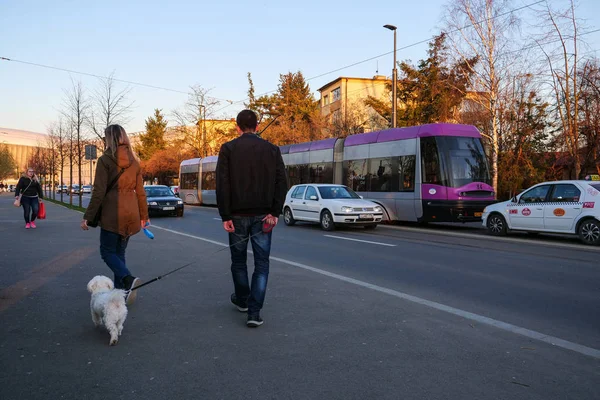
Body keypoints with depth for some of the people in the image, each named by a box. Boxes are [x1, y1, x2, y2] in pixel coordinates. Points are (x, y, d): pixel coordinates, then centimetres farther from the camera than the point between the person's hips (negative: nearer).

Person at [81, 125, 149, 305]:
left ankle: (128, 280, -18)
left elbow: (99, 191, -11)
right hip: (131, 212, 5)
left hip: (112, 212, -5)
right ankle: (120, 290, 13)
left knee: (107, 251, 5)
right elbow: (140, 191, 11)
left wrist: (88, 217, -6)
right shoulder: (134, 160, 8)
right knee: (120, 251, 14)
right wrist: (144, 215, 18)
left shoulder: (105, 159, -7)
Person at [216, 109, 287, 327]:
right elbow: (281, 182, -4)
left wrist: (225, 216, -6)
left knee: (239, 260, 18)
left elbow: (222, 184, -8)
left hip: (237, 215, 0)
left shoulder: (228, 149, -1)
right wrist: (275, 212, -5)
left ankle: (242, 300, 34)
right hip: (263, 216, 1)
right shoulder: (271, 149, 4)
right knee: (261, 263, 4)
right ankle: (254, 312, -5)